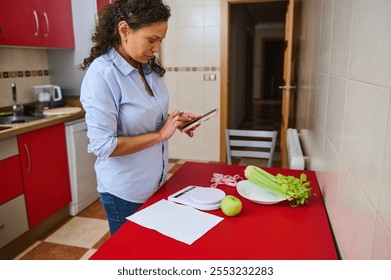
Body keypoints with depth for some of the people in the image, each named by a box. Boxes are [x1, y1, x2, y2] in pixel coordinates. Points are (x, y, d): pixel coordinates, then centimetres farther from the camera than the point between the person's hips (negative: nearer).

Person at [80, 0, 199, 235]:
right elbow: (103, 145, -25)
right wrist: (160, 135, -21)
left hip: (156, 183, 7)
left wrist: (174, 120, -6)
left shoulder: (148, 67, -1)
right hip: (125, 193, -7)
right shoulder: (102, 74, -23)